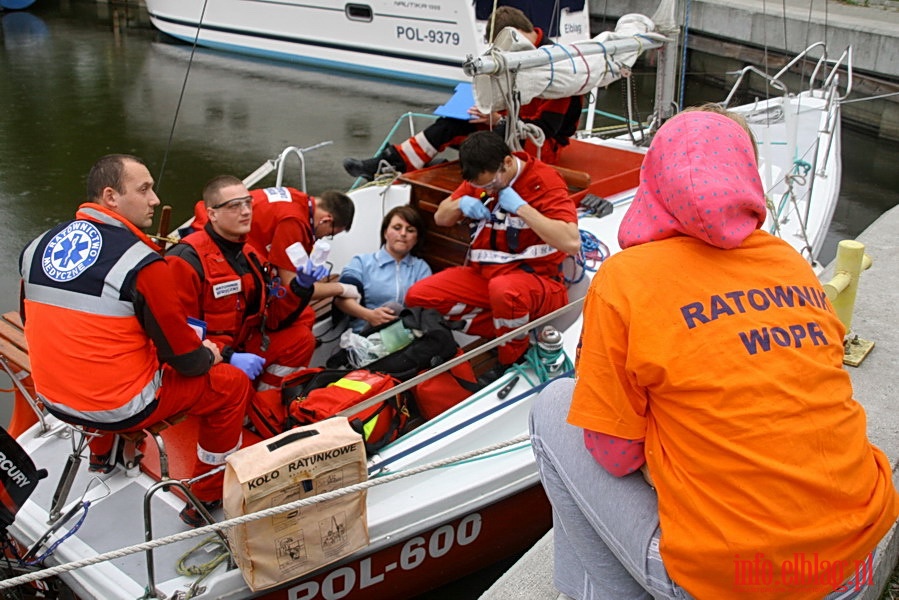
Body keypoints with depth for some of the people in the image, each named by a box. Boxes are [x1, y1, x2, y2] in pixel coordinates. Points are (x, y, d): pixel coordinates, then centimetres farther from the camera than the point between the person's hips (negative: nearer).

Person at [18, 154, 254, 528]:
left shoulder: (37, 247, 0)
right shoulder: (141, 262, -20)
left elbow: (33, 321, 14)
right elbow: (184, 357, -14)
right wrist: (207, 355, 9)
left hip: (53, 399, 7)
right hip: (122, 409, -7)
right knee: (232, 384, 9)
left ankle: (104, 452, 43)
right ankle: (207, 500, 18)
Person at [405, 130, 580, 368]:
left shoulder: (544, 180, -13)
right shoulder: (481, 178, 7)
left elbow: (572, 243, -26)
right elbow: (440, 218, 17)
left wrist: (521, 207, -25)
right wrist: (460, 203, -5)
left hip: (536, 280, -6)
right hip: (483, 276, 7)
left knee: (503, 289, -41)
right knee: (417, 296, -13)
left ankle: (512, 363, -12)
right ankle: (501, 332, -7)